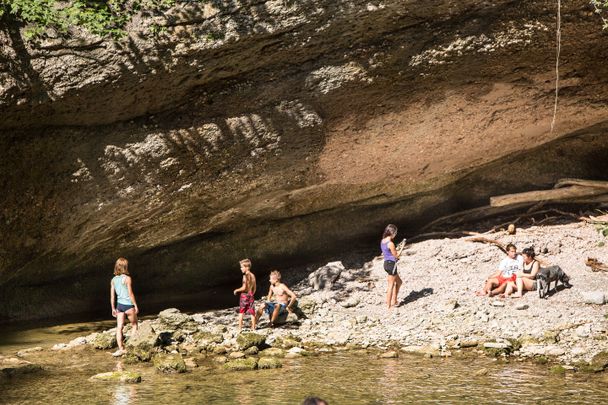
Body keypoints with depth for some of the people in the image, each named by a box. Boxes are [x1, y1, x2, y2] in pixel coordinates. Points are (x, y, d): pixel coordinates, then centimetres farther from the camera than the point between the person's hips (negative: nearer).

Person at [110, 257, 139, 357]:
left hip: (119, 305, 4)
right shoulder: (127, 278, -13)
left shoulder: (113, 280, 3)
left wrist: (113, 308, 14)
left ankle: (121, 348, -2)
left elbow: (112, 295, 6)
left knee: (119, 327, 4)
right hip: (128, 305, -4)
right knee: (134, 325, 16)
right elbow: (130, 294, -14)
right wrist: (136, 305, -5)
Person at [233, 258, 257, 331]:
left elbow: (244, 288, -20)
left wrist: (236, 290, -6)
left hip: (244, 295, -6)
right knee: (252, 312, 9)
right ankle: (253, 327, 12)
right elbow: (254, 288, 10)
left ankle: (240, 328, 3)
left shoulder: (245, 276, -16)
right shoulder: (253, 276, 6)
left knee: (241, 312, 3)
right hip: (251, 295, 6)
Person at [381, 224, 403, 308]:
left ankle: (394, 301, 24)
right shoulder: (391, 243, -21)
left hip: (386, 263, 9)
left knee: (399, 282, 22)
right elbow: (396, 255, -13)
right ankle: (389, 305, 5)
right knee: (391, 285, 0)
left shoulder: (382, 241, 6)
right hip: (391, 264, -9)